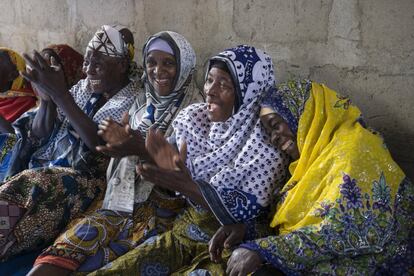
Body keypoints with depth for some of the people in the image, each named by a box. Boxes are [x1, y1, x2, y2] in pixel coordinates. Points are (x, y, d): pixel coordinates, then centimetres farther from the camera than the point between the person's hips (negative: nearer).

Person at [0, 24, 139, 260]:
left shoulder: (133, 100, -5)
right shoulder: (84, 87, 12)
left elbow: (100, 142, -22)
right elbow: (39, 136, 11)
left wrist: (60, 94, -26)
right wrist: (46, 98, -9)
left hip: (88, 179, -5)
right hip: (49, 167, 6)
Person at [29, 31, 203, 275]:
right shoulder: (142, 104, 15)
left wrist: (142, 150, -22)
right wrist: (120, 143, -7)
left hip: (166, 207, -4)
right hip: (127, 199, 4)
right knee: (75, 239, -22)